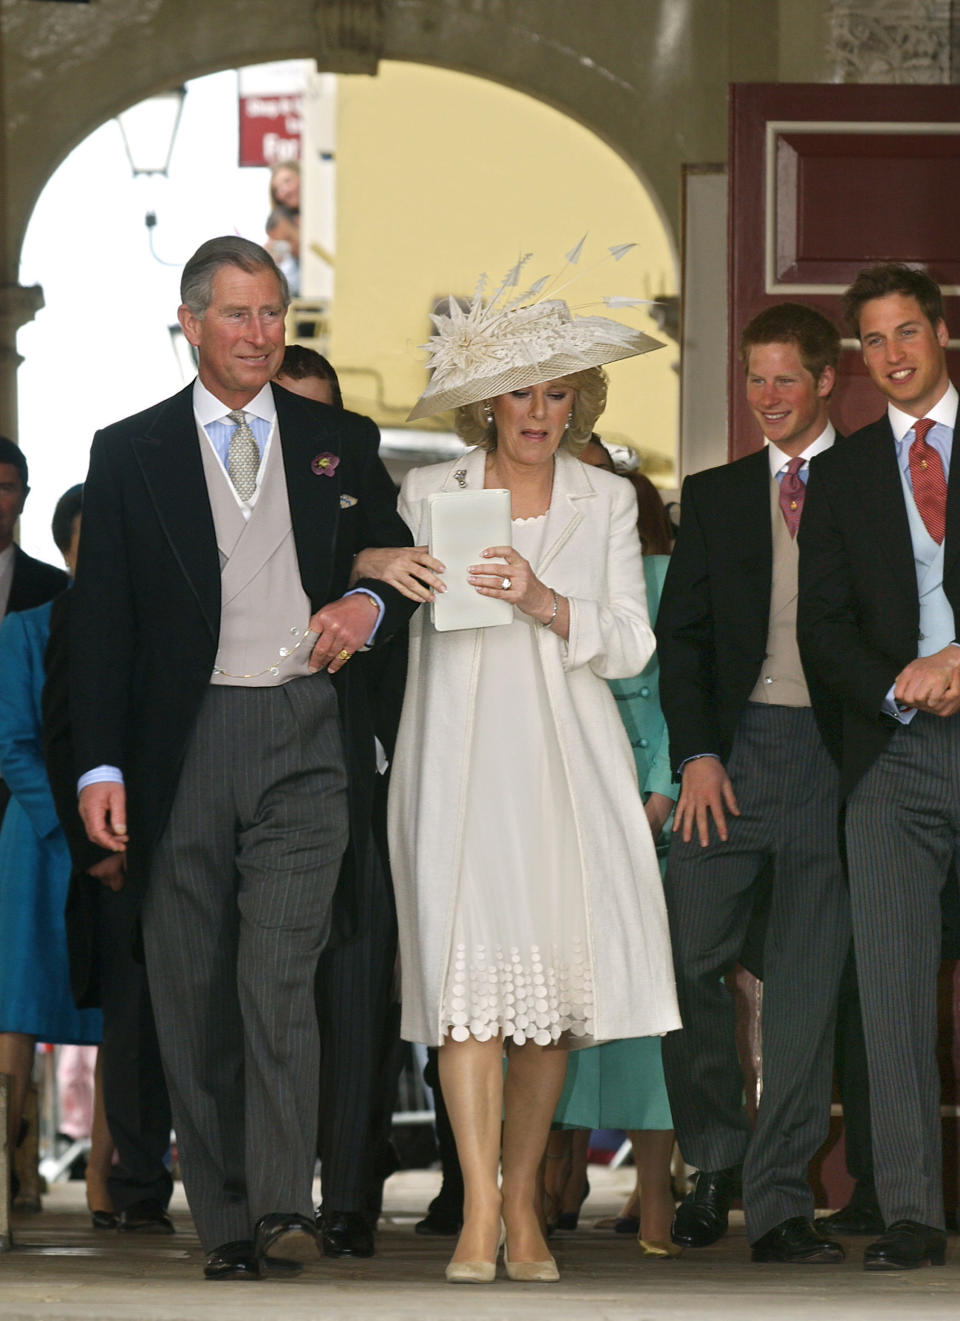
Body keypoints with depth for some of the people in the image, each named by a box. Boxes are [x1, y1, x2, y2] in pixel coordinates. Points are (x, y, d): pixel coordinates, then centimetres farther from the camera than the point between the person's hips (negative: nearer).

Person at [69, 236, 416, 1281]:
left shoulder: (342, 444, 12)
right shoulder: (130, 453, 8)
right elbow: (100, 625, 5)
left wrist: (368, 608, -1)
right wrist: (99, 768, -4)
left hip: (304, 739, -1)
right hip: (182, 750, 1)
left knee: (279, 972, -16)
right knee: (193, 995, 3)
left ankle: (283, 1207, -19)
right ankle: (225, 1225, 9)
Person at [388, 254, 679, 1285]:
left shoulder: (606, 502, 11)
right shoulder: (428, 494, 9)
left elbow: (632, 645, 4)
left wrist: (544, 601, -11)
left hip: (566, 761, 2)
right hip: (459, 752, -1)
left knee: (557, 967, -2)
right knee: (470, 961, -15)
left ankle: (522, 1200, 10)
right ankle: (480, 1211, -18)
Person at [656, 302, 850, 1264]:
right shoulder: (714, 496, 14)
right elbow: (681, 634, 10)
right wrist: (696, 754, -2)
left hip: (834, 754, -2)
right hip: (735, 751, 2)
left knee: (807, 985, 0)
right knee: (686, 958, -5)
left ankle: (778, 1203, 4)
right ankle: (715, 1160, 15)